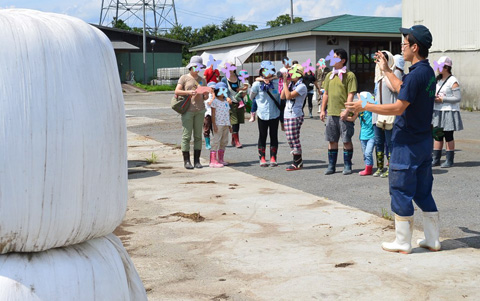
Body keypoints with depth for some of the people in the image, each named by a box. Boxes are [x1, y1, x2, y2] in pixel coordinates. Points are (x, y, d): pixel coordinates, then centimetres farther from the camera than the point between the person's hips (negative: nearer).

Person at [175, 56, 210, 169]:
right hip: (187, 110, -4)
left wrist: (205, 95, -6)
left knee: (198, 136, 4)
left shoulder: (202, 80, 16)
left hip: (200, 110, 4)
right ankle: (186, 161, -1)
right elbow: (177, 91, -5)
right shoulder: (184, 78, 5)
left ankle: (197, 160, 8)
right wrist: (188, 92, -19)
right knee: (187, 135, -5)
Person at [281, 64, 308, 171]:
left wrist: (285, 83, -13)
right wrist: (286, 83, 5)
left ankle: (298, 163, 1)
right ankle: (298, 161, 18)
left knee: (294, 139, -6)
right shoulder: (291, 84, 15)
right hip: (287, 115, 9)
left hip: (295, 116, -9)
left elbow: (289, 96, -20)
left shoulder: (301, 86, -11)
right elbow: (282, 97, 9)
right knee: (290, 139, 10)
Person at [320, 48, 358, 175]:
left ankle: (347, 166, 11)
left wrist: (346, 111, -19)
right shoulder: (329, 75, 13)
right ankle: (331, 166, 17)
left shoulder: (349, 75, -5)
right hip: (331, 113, 6)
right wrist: (323, 110, 12)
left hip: (344, 114, -6)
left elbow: (351, 94, -11)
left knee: (346, 140, 1)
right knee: (332, 140, 10)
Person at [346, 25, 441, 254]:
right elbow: (403, 90, 23)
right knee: (423, 192, 14)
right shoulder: (428, 72, 10)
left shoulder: (416, 74, -20)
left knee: (401, 191, 1)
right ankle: (433, 240, 20)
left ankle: (403, 243, 9)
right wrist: (386, 70, 30)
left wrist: (365, 106, -16)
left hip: (408, 144, -9)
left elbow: (398, 107, -23)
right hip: (424, 141, 9)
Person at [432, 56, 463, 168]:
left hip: (448, 112, -7)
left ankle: (449, 160, 9)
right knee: (438, 136, 9)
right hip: (437, 112, 7)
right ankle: (436, 159, 15)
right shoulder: (438, 80, 12)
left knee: (448, 137, 0)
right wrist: (434, 97, -1)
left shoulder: (453, 81, -11)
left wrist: (442, 99, -17)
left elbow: (458, 98, -15)